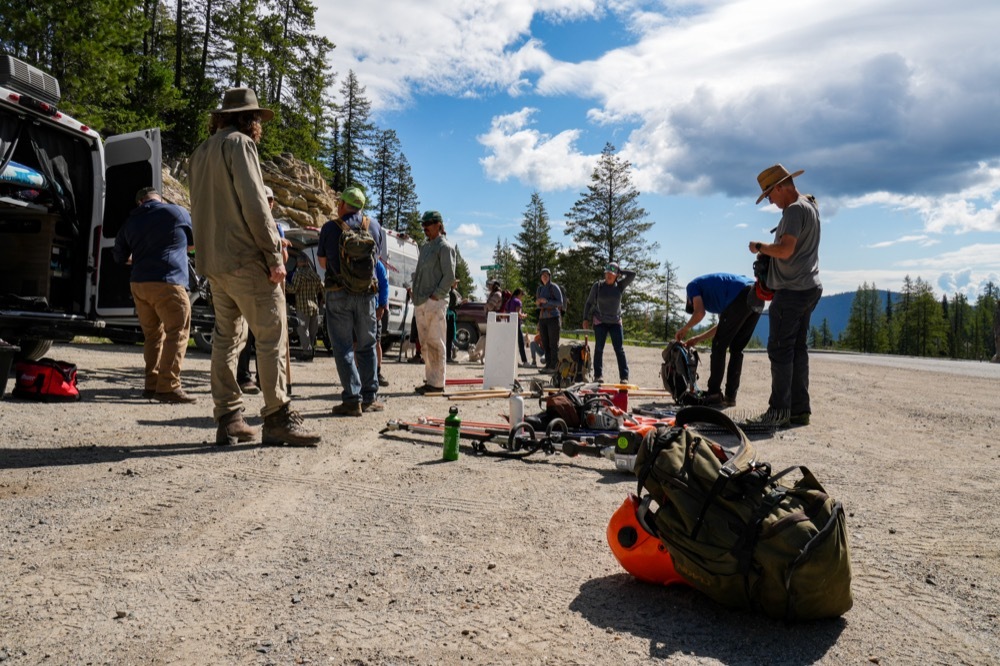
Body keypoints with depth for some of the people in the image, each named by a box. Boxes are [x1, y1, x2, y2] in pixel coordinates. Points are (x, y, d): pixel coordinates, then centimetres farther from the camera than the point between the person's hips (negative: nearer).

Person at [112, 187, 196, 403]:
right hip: (167, 283, -6)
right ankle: (168, 386, -12)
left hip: (138, 284, 6)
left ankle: (152, 384, 15)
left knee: (153, 334, 15)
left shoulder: (131, 221, 15)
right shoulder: (177, 213, 2)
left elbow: (119, 256, 22)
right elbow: (195, 241, 17)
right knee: (177, 333, -5)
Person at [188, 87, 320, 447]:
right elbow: (253, 202, -14)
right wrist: (275, 255, -14)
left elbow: (202, 208, 22)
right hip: (245, 258, -9)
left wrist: (210, 252, 19)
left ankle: (229, 420, 11)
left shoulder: (201, 152, 23)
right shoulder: (239, 143, -4)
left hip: (212, 261, 9)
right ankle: (278, 418, -10)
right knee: (271, 334, -8)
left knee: (226, 337, 10)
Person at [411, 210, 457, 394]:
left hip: (435, 303, -9)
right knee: (425, 344, 12)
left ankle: (437, 383, -4)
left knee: (435, 343, -8)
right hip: (420, 303, 9)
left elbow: (449, 276, -13)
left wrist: (435, 296, -17)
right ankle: (430, 380, 19)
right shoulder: (425, 247, 21)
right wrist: (416, 299, 14)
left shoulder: (444, 247, -5)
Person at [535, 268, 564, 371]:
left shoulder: (554, 287, -5)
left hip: (553, 317, -6)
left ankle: (554, 366, -4)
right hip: (542, 318, 6)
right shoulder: (539, 289, 13)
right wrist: (537, 303, -2)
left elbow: (560, 303, -11)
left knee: (553, 344, -6)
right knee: (545, 344, 6)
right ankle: (548, 365, 11)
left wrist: (546, 301, -21)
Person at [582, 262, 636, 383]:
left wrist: (620, 272, -7)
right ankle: (598, 375, 9)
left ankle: (624, 377, -4)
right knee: (599, 349, 2)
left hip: (615, 322, 0)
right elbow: (589, 303, 4)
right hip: (600, 322, 0)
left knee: (619, 349, -4)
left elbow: (632, 274, -14)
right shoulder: (598, 286, -4)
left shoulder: (620, 285, -2)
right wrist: (586, 318, -1)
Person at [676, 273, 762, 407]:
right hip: (758, 297, 8)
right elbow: (725, 326, 34)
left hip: (741, 297, -8)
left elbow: (699, 313, 0)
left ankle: (713, 394, 5)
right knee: (736, 348, 15)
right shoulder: (715, 293, 38)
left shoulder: (693, 286, 18)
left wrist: (684, 329, 16)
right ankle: (730, 396, 14)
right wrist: (698, 338, 39)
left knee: (719, 345, 4)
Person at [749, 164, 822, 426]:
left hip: (792, 291, -10)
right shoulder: (811, 204, 17)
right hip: (810, 287, 10)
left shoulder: (794, 210, -15)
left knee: (780, 349, -6)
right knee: (798, 348, 11)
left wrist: (759, 247, -9)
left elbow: (785, 250, -25)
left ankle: (780, 410, -4)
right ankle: (800, 410, 13)